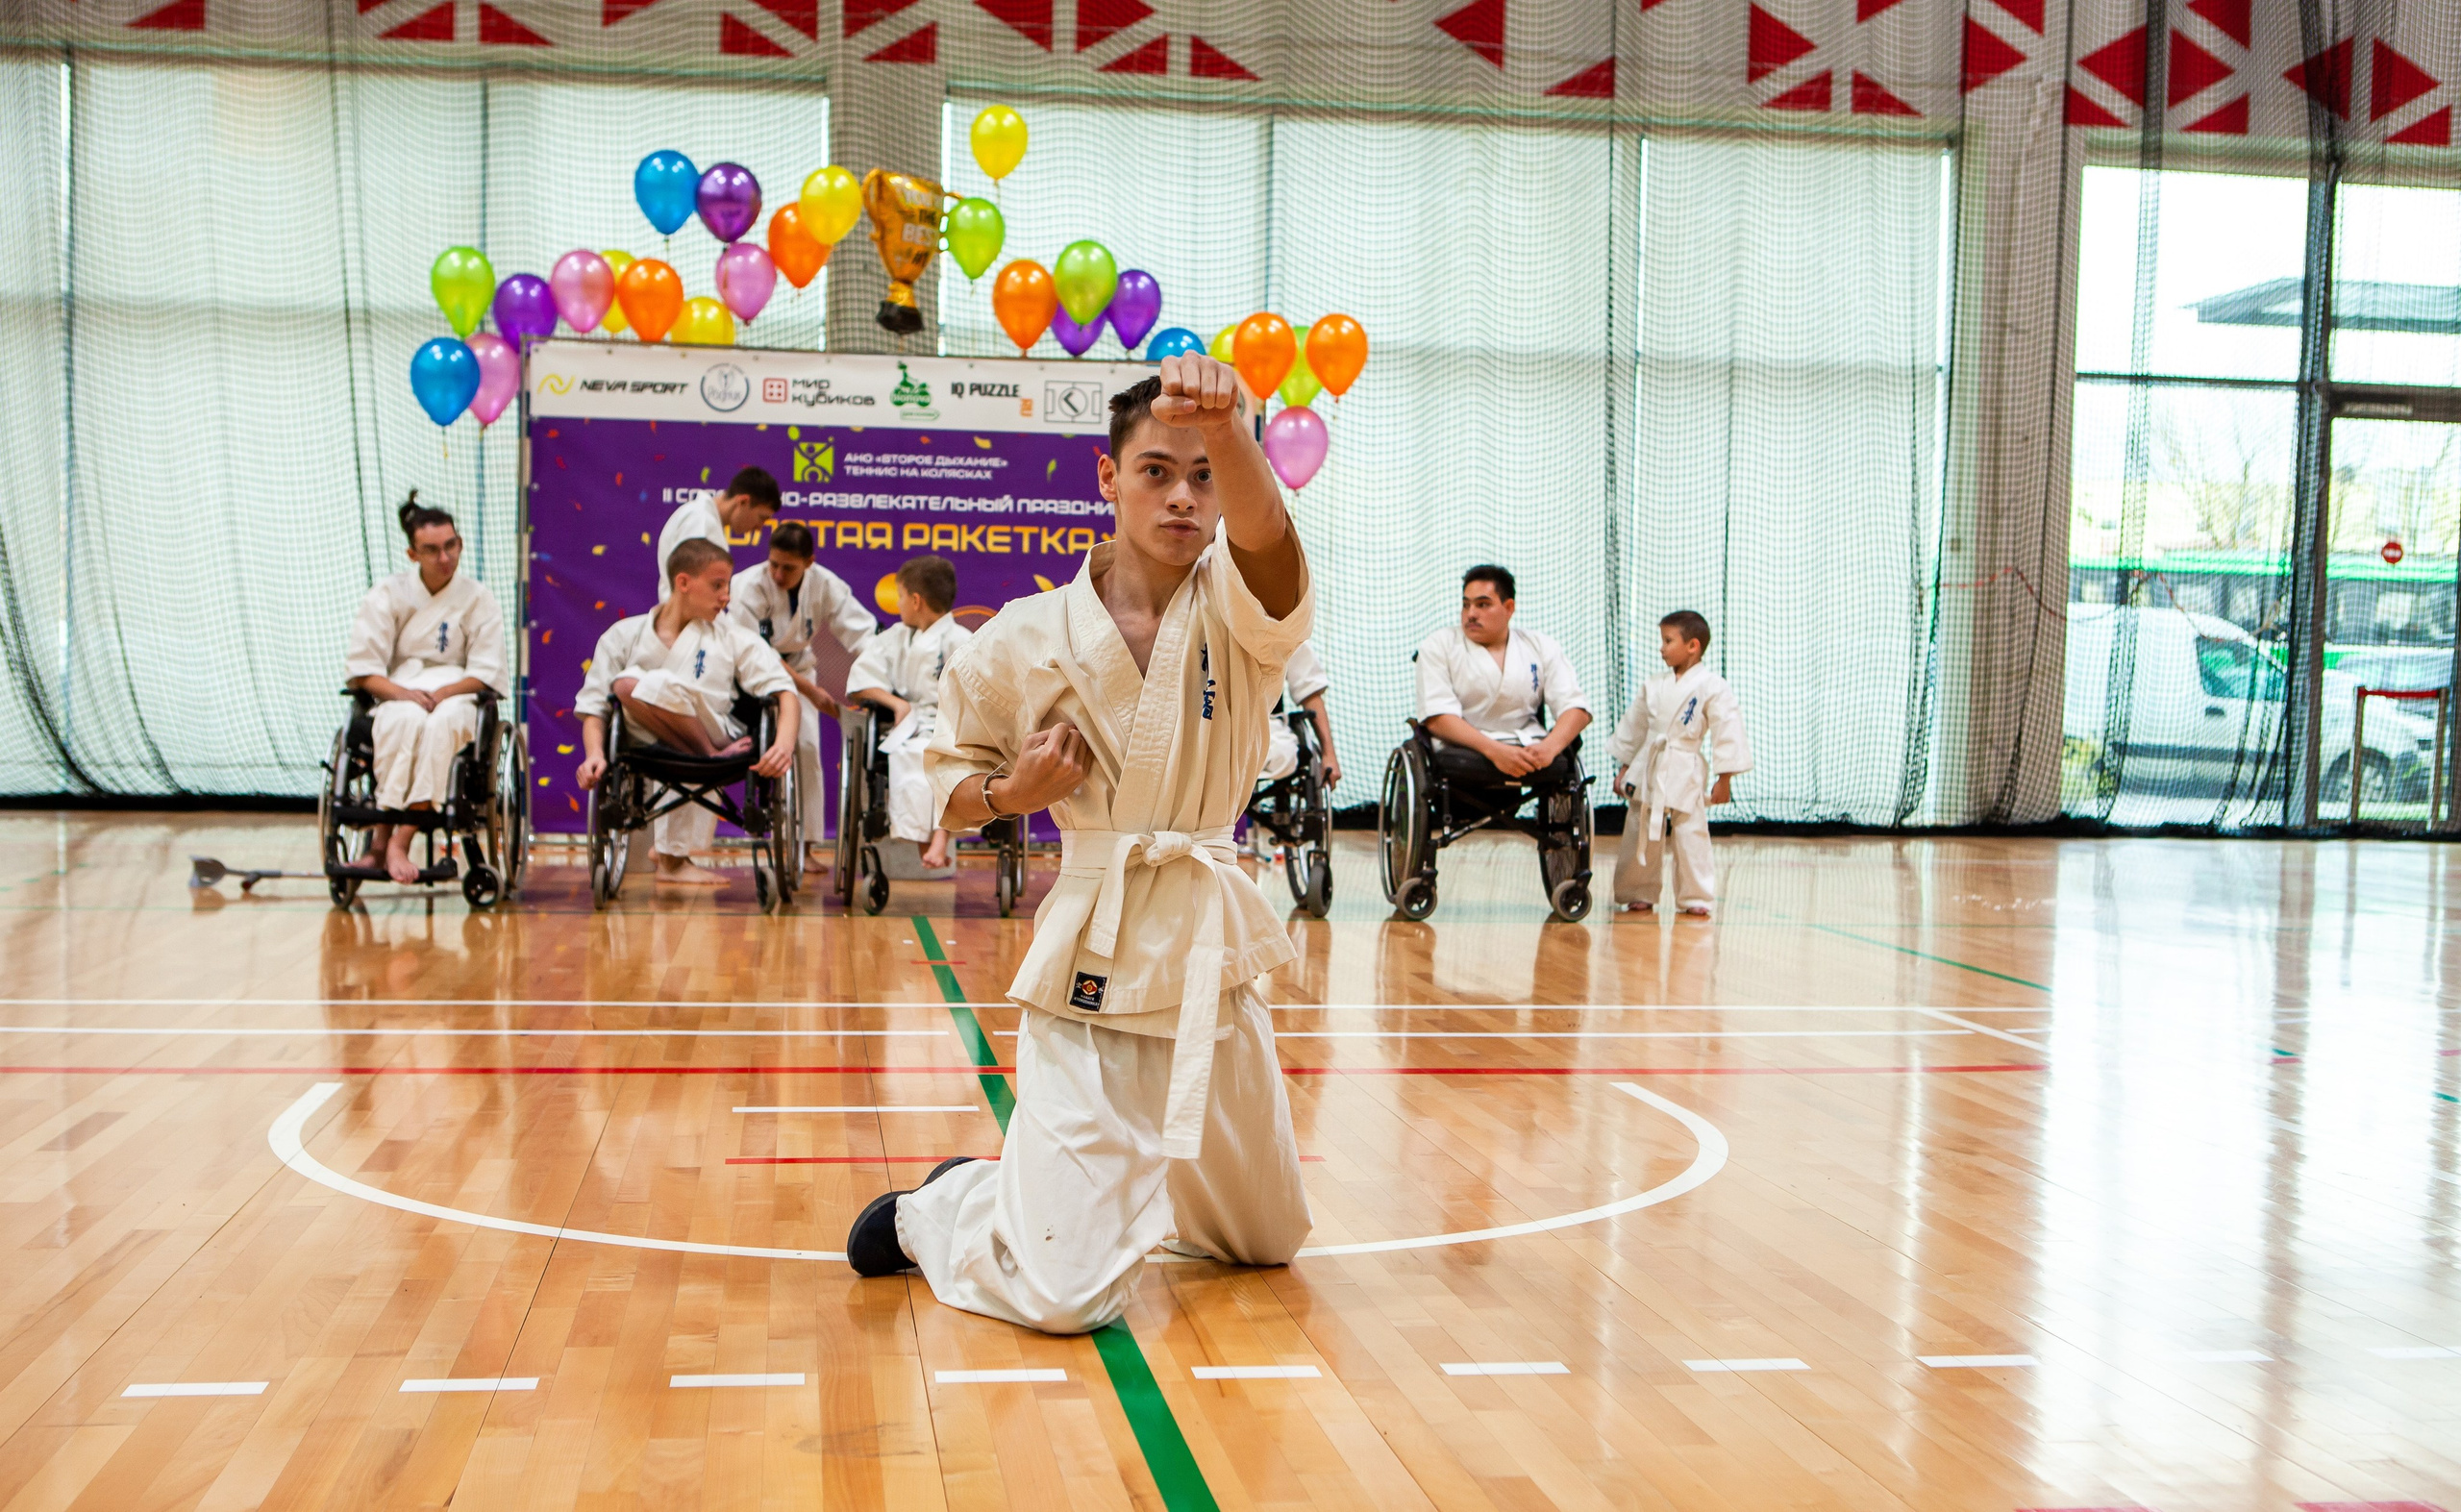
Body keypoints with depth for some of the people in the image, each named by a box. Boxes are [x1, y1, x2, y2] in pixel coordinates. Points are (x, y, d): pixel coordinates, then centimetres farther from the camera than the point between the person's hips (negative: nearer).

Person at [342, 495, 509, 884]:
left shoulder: (478, 599, 6)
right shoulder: (388, 595, 6)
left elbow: (486, 673, -1)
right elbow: (361, 668, 0)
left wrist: (442, 693, -19)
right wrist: (401, 692, -19)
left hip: (456, 695, 0)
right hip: (398, 694, 0)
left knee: (440, 723, -38)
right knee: (406, 719, -38)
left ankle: (399, 842, -40)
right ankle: (382, 834, -39)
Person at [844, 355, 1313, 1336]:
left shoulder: (1238, 611, -4)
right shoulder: (1026, 639, -4)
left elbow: (1265, 532, -28)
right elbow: (952, 785, 9)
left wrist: (1228, 425, -49)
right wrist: (1012, 792, -14)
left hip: (1211, 959, 3)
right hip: (1089, 961, -3)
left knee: (1266, 1241, 21)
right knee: (1065, 1294, -10)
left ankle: (1127, 1188, 49)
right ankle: (936, 1209, 21)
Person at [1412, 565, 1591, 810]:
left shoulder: (1540, 647, 15)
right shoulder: (1437, 647, 7)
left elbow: (1577, 708, 5)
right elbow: (1437, 718, -7)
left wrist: (1549, 747, -18)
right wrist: (1494, 751, -24)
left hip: (1528, 751, 3)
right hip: (1463, 750, -3)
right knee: (1454, 763, -33)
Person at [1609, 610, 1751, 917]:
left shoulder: (1712, 687, -6)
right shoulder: (1653, 687, 9)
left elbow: (1728, 732, -7)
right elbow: (1633, 727, 17)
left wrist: (1724, 779, -9)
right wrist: (1624, 768, 16)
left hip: (1685, 773, -5)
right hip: (1648, 770, 5)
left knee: (1690, 835, -4)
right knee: (1640, 832, 7)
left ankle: (1695, 899, 7)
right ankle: (1640, 895, 18)